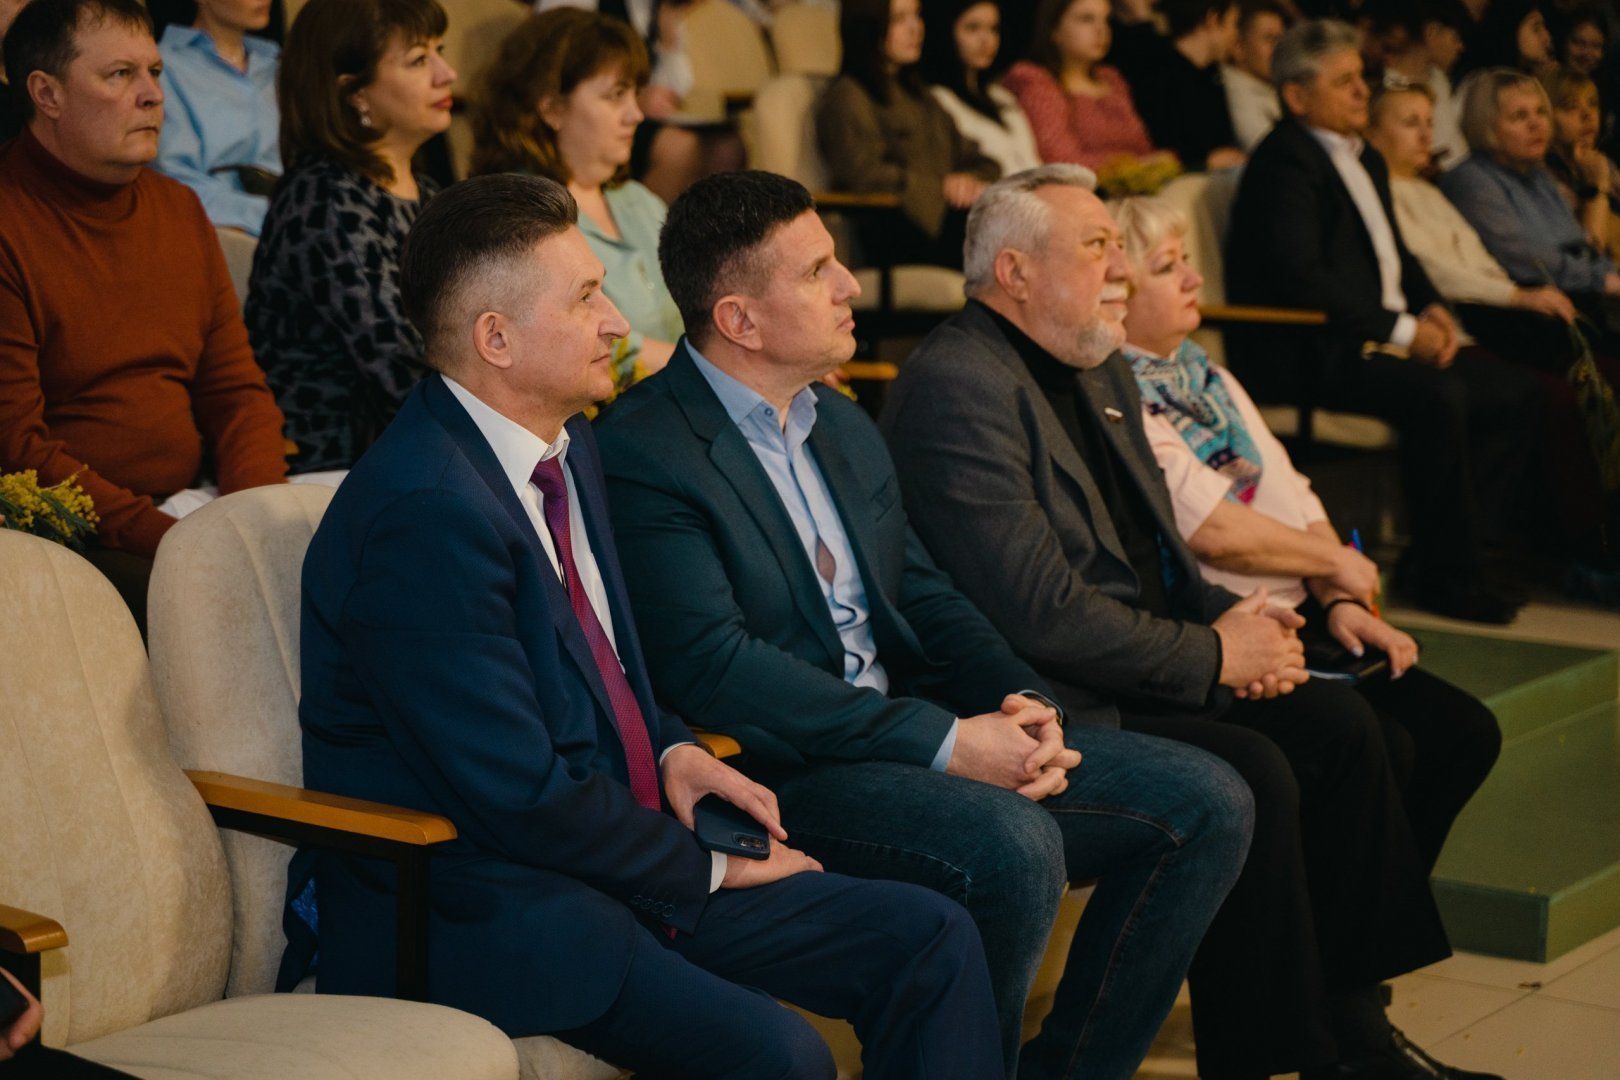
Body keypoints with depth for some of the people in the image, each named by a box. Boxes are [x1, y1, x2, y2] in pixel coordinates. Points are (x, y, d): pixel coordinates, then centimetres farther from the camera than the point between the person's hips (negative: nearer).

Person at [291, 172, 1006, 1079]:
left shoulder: (567, 443, 9)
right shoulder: (424, 511, -22)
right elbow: (521, 796, -22)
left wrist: (673, 749, 3)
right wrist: (706, 867, -9)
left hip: (617, 859, 10)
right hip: (477, 903, -10)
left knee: (932, 942, 1)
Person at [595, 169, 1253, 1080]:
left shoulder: (844, 426, 18)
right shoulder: (645, 451, -11)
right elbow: (709, 662, -21)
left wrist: (1022, 702, -4)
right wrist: (943, 742, -22)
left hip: (906, 731, 9)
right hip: (775, 768, -9)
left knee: (1205, 804, -2)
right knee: (1012, 848, -34)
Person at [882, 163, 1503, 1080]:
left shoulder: (1104, 373, 15)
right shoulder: (958, 386, -18)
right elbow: (1042, 612, -25)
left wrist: (1233, 618, 1)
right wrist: (1211, 656, -16)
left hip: (1146, 667, 10)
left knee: (1342, 724, -1)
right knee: (1251, 773, -26)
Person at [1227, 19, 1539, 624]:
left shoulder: (1365, 161, 21)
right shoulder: (1284, 161, -11)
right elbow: (1300, 277, -22)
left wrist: (1431, 308, 5)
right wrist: (1401, 329, -19)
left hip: (1385, 336, 10)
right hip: (1313, 352, -10)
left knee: (1514, 390, -3)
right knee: (1439, 396, -32)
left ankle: (1441, 558, -1)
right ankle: (1446, 574, -19)